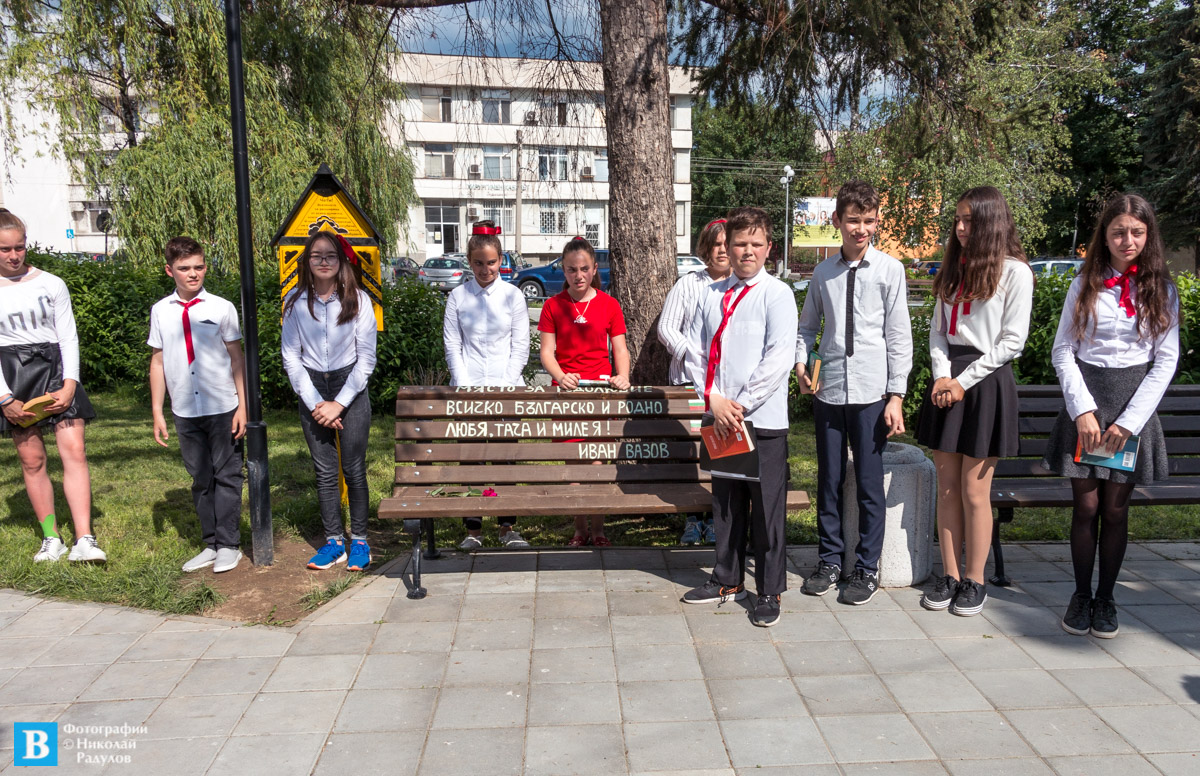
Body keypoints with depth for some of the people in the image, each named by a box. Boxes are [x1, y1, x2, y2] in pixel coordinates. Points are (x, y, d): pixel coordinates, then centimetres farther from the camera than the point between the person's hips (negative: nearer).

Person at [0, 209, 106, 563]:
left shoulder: (51, 284, 4)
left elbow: (68, 337, 4)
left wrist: (69, 385, -7)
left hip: (54, 368, 0)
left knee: (74, 451, -10)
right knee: (32, 460, 3)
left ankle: (84, 540, -11)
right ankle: (51, 539, 15)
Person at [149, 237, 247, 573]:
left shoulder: (221, 308, -2)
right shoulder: (161, 311, 5)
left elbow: (236, 357, 1)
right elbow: (158, 361, 9)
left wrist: (243, 405, -4)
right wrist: (157, 412, 7)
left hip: (223, 409, -2)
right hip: (185, 411, 3)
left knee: (226, 476, 3)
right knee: (200, 479, 11)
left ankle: (229, 545, 14)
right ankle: (210, 544, 22)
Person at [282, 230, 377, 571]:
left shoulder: (357, 300, -5)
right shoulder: (295, 302, -1)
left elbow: (366, 358, -5)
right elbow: (291, 357, 1)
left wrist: (339, 403, -10)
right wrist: (315, 403, -7)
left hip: (351, 389, -2)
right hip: (312, 390, 2)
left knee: (354, 469, 2)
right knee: (324, 471, 7)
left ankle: (359, 540, 15)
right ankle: (333, 542, 17)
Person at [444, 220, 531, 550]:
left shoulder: (513, 295, 3)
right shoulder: (458, 297, 5)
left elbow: (520, 348, 2)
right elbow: (452, 348, 4)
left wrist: (505, 385, -8)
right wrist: (466, 388, -7)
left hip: (506, 387, 0)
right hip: (467, 388, 0)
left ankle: (507, 527, 13)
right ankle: (473, 529, 11)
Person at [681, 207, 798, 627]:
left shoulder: (777, 293, -4)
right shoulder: (711, 294, 9)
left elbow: (779, 359, -12)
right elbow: (695, 351, 7)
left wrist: (742, 404, -14)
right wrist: (715, 399, -7)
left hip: (764, 419, -4)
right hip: (720, 418, 5)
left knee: (766, 507, 3)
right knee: (725, 503, 16)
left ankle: (770, 591, 18)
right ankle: (728, 580, 32)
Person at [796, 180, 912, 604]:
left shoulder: (889, 269, -2)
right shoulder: (824, 272, 7)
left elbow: (899, 337, -3)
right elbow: (807, 326, 18)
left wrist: (896, 396, -7)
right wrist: (801, 363, 1)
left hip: (871, 392, -3)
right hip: (828, 390, 3)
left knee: (869, 482, 4)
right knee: (829, 479, 12)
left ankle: (867, 568, 20)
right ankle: (830, 560, 28)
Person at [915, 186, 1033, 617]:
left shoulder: (1014, 271, -3)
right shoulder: (952, 269, 15)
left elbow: (1012, 340, -8)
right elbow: (937, 330, 12)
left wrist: (964, 381, -12)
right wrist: (942, 375, -5)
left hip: (985, 381, -5)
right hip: (947, 381, 5)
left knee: (974, 490, -1)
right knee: (946, 486, 7)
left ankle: (975, 581, 13)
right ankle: (949, 575, 17)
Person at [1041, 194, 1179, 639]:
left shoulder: (1161, 290, 4)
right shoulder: (1085, 285, 4)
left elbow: (1166, 361, 0)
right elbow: (1063, 351, 1)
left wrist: (1129, 420, -9)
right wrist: (1083, 409, -10)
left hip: (1133, 406, 0)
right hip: (1086, 402, 0)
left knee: (1116, 508, 4)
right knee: (1086, 506, 2)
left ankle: (1105, 598, 17)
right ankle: (1081, 595, 15)